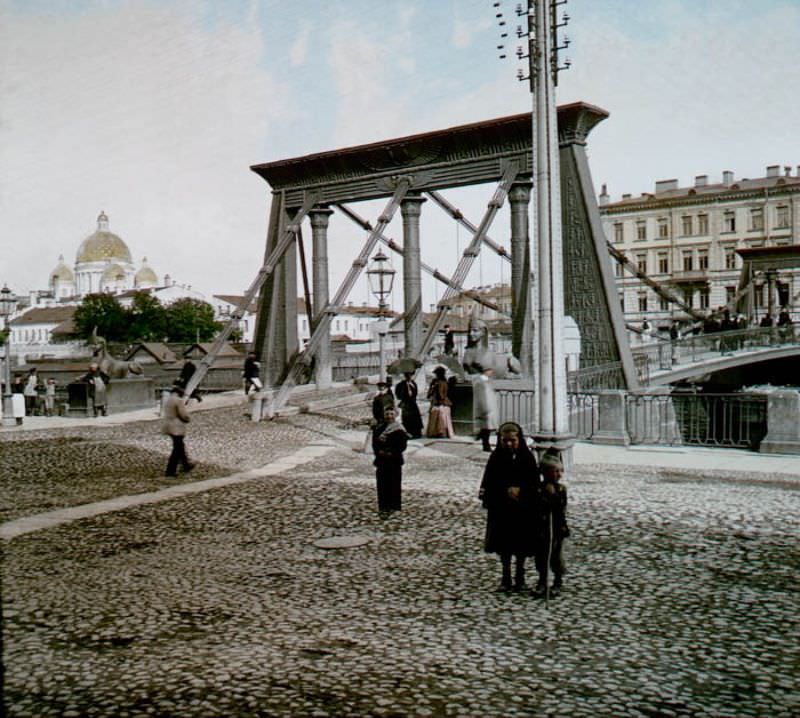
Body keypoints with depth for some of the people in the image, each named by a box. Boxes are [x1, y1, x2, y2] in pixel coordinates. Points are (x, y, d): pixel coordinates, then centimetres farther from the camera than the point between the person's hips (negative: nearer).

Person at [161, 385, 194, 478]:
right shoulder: (178, 400, -17)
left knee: (180, 446, 22)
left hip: (168, 426, 9)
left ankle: (186, 465, 34)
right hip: (177, 428, -9)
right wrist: (188, 419, 3)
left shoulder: (167, 400, 11)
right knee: (177, 450, -2)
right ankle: (170, 472, -1)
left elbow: (169, 414, 14)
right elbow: (184, 415, -18)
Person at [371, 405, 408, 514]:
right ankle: (383, 506, 14)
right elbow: (374, 443, 5)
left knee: (395, 483, 1)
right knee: (382, 484, 5)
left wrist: (392, 453, -19)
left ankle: (394, 506, 10)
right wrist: (379, 451, -14)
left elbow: (403, 445, -9)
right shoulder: (378, 429, 7)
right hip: (381, 460, 3)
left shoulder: (399, 430, -6)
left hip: (395, 461, -3)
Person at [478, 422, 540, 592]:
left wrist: (520, 490, -22)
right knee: (504, 546, 10)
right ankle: (506, 576, 23)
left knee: (521, 546, 10)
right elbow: (488, 483, -4)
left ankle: (520, 575, 26)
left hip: (524, 510, -1)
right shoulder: (496, 458, -4)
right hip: (501, 510, 1)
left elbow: (535, 483, -7)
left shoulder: (527, 457, -7)